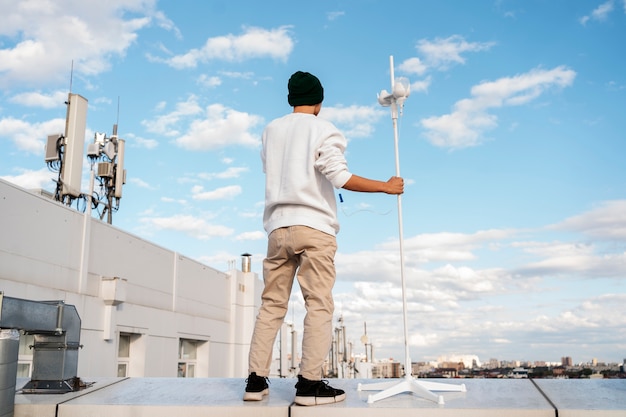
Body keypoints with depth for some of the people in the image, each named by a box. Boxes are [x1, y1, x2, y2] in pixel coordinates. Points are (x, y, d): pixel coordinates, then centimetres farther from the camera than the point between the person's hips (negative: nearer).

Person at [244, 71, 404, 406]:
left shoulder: (271, 130, 14)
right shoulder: (323, 129, -2)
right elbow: (341, 178, -11)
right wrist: (385, 186, -1)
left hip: (278, 226, 5)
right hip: (313, 227, -5)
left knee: (271, 304, 7)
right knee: (319, 305, -2)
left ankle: (256, 380, 7)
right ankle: (309, 383, -3)